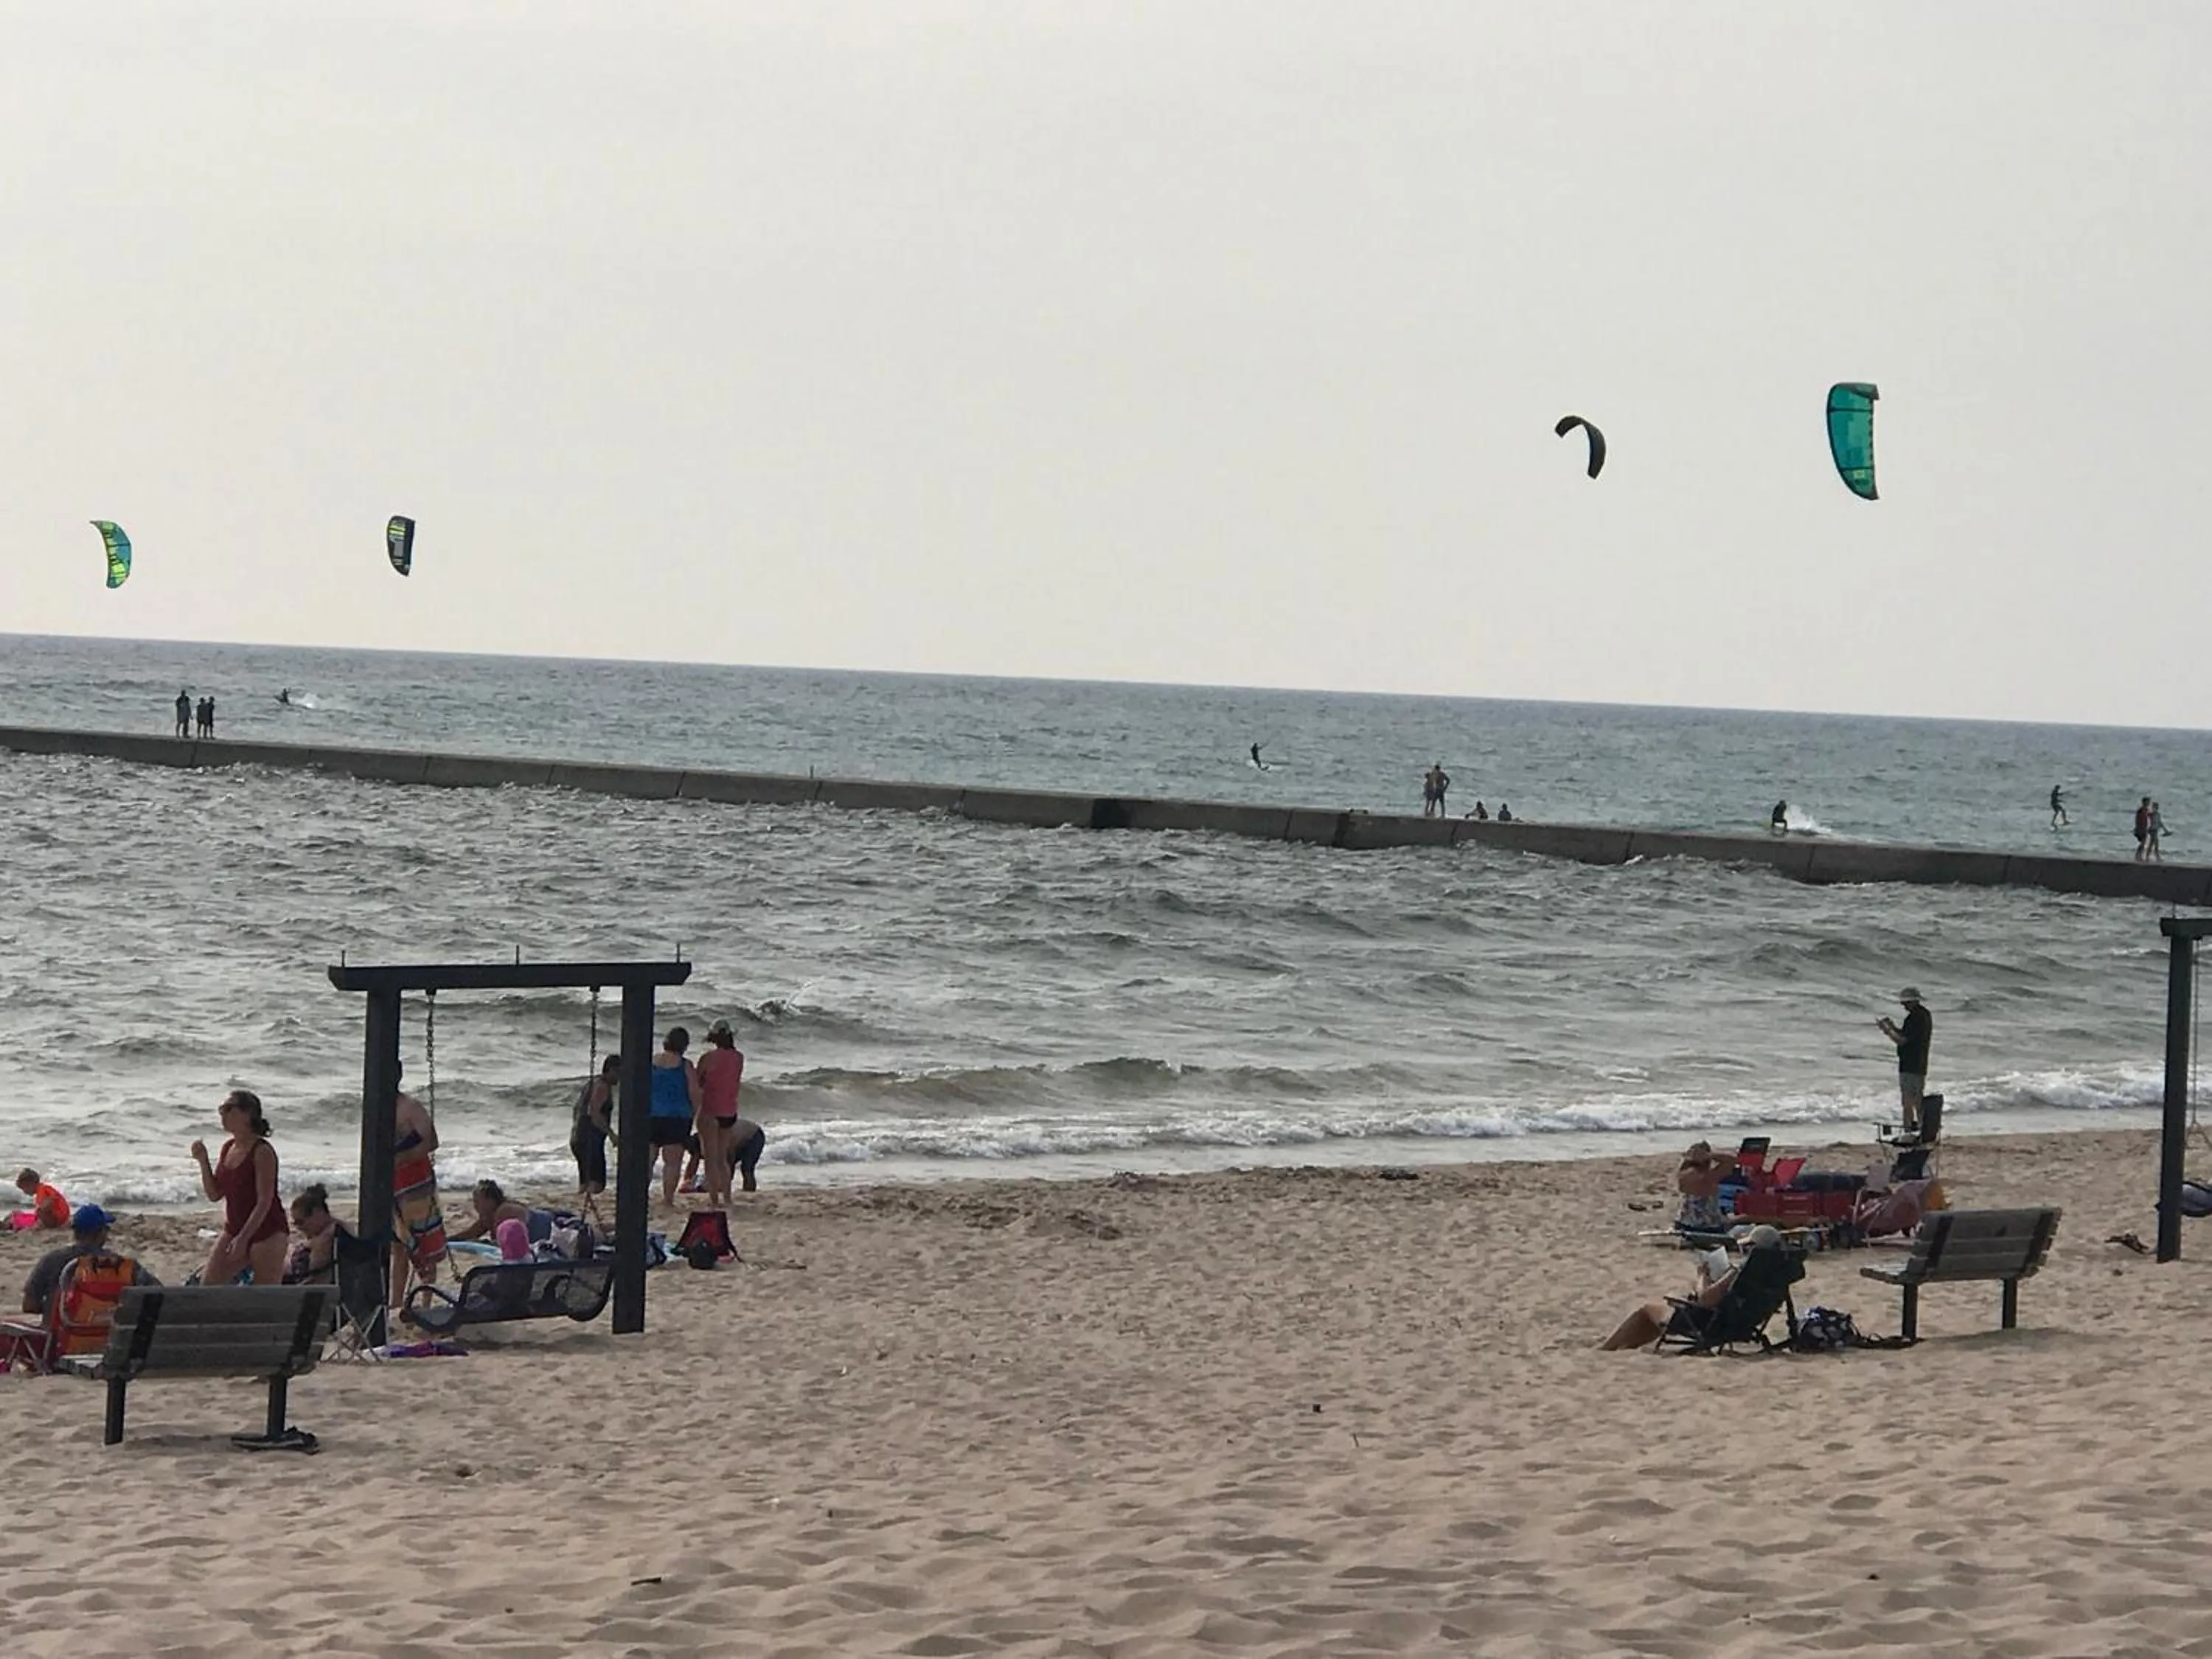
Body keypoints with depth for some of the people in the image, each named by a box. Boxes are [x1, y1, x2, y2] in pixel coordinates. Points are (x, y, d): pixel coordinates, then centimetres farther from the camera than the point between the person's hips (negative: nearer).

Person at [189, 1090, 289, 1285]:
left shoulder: (262, 1152, -16)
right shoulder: (227, 1148, 8)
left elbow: (265, 1201, -20)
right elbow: (214, 1195, 11)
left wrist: (243, 1239, -24)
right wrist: (203, 1161, -3)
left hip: (266, 1231, -8)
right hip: (234, 1229, 8)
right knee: (207, 1285, 0)